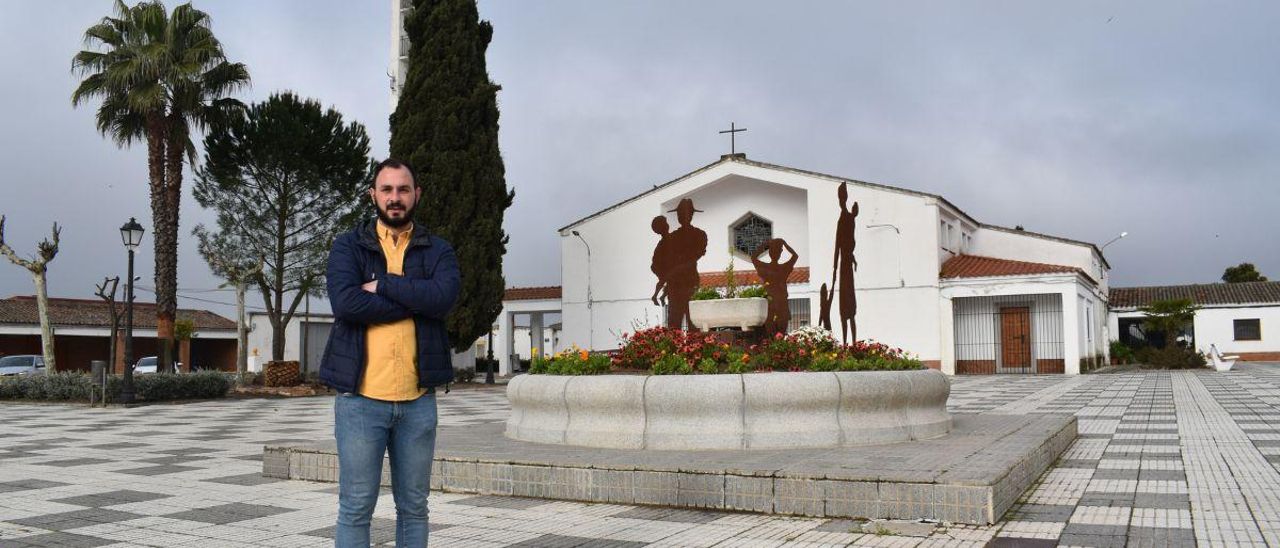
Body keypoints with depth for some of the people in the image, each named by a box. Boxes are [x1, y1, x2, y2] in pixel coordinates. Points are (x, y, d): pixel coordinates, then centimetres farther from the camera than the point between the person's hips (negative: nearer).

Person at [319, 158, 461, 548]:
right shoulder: (348, 246, 5)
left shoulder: (438, 251, 9)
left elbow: (444, 297, -12)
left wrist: (382, 286, -10)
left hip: (418, 399, 2)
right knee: (356, 509, 3)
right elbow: (345, 302, -14)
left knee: (413, 508, 11)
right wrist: (415, 302, -10)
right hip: (360, 397, -2)